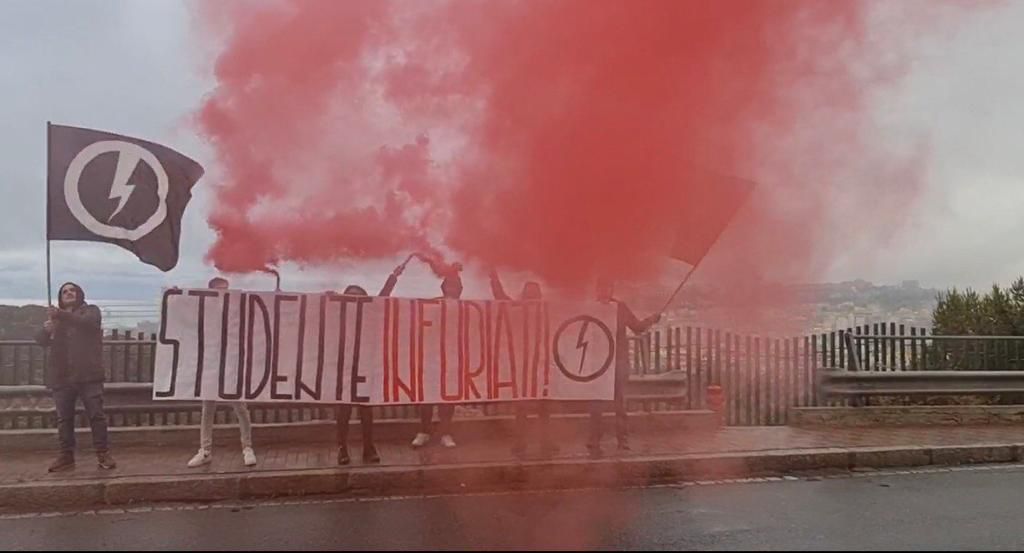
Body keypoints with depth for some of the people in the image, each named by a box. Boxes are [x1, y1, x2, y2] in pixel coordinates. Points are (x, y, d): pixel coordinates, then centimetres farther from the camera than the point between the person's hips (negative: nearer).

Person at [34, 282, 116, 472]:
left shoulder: (91, 311, 9)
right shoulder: (55, 317, 21)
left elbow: (87, 322, -15)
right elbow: (41, 340, 8)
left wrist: (62, 315, -30)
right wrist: (46, 329, -16)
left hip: (88, 374, -4)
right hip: (61, 376, 4)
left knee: (96, 414, -5)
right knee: (64, 418, 6)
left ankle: (103, 454, -1)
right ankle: (66, 456, 13)